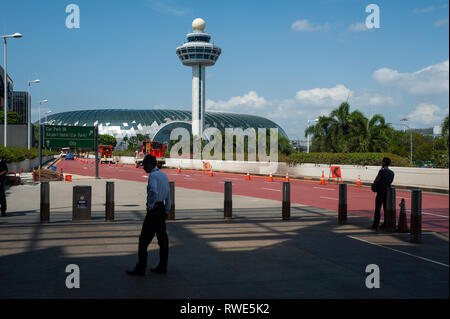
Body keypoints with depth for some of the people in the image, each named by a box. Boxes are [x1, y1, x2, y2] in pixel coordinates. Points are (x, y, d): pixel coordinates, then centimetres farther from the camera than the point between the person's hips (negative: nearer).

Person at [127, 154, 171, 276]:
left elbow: (154, 191, -32)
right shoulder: (164, 175, 14)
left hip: (154, 211, -9)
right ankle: (162, 267, 18)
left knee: (144, 239, -3)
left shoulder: (153, 176, -14)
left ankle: (140, 269, 1)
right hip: (162, 209, 9)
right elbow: (168, 196, 17)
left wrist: (150, 205, -19)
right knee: (162, 239, 12)